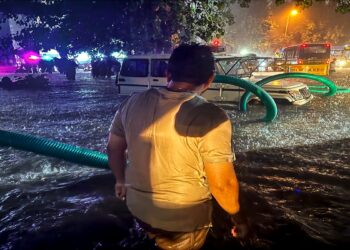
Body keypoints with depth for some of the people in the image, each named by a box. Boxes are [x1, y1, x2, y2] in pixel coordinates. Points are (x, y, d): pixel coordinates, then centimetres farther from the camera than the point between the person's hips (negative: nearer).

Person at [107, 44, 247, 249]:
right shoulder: (209, 117, -25)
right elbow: (222, 184, -21)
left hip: (138, 207, 4)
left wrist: (121, 180, 21)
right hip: (184, 217, -4)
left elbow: (114, 147, 4)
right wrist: (236, 216, -2)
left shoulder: (134, 102, -7)